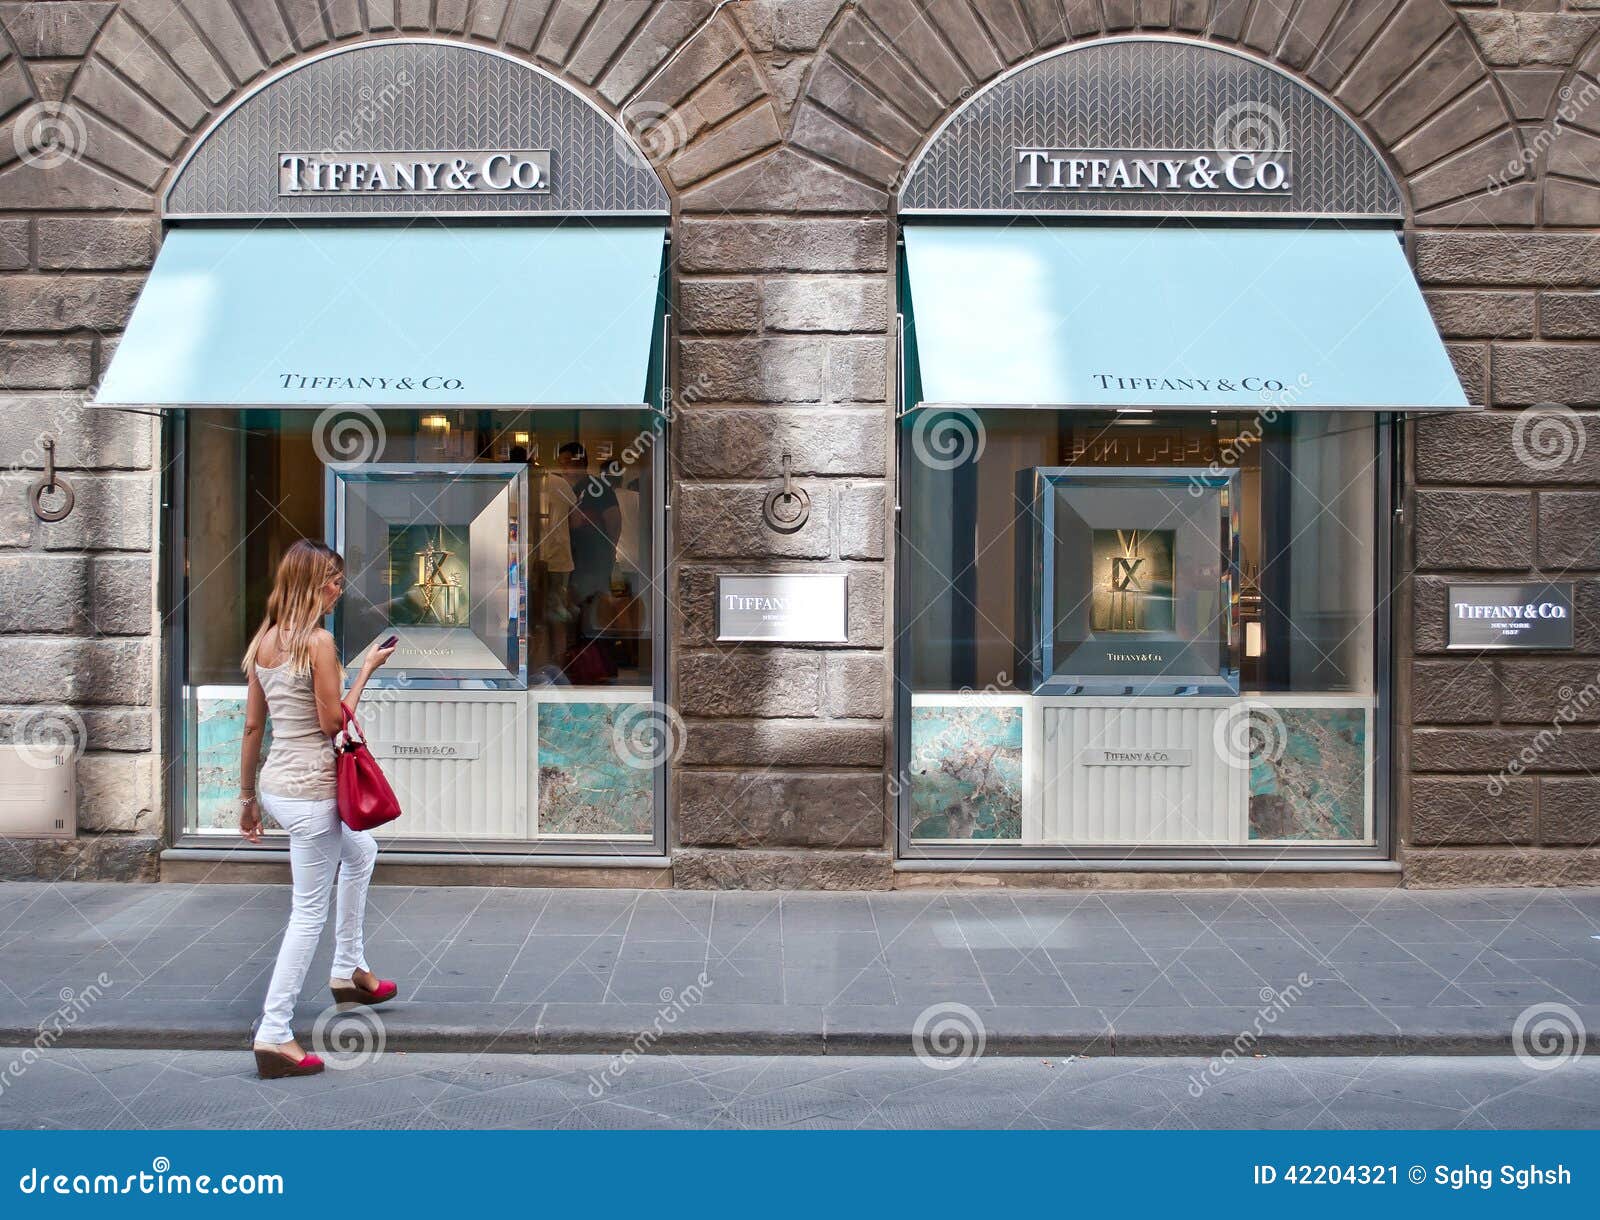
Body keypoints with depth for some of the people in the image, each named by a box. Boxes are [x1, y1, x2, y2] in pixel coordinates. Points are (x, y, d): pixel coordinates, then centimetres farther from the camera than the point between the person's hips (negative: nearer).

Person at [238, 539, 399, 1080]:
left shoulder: (265, 640, 7)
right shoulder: (318, 641, -17)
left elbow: (252, 725, 11)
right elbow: (334, 724, -16)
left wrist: (247, 797, 16)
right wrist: (366, 670, -6)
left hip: (275, 783, 9)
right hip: (310, 788, -9)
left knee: (362, 852, 30)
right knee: (310, 911, 1)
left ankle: (348, 970, 37)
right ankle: (274, 1034, 6)